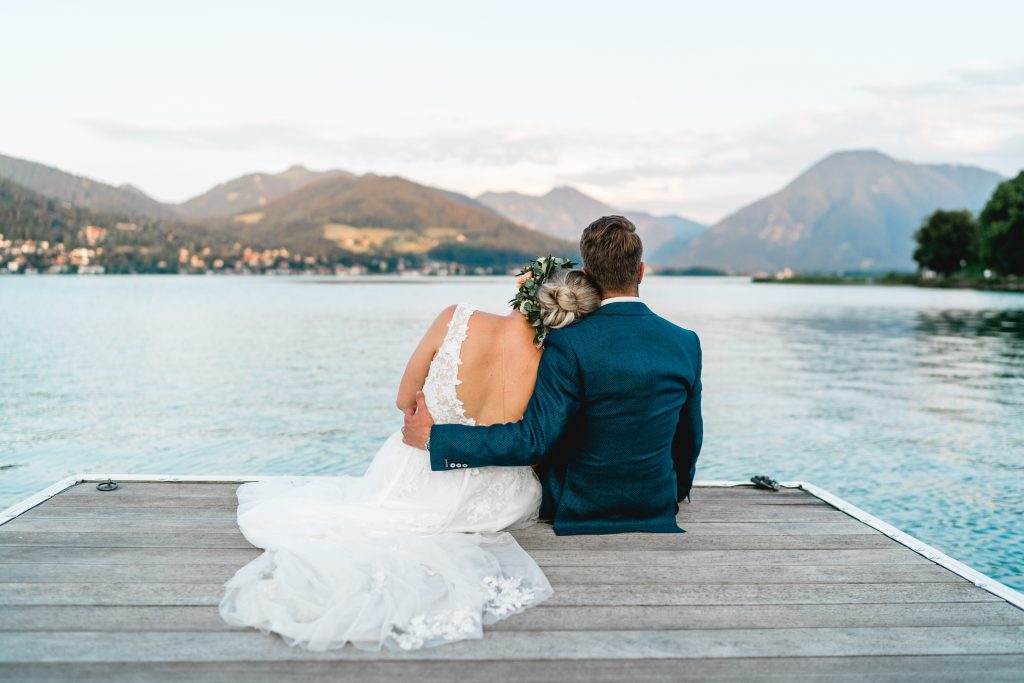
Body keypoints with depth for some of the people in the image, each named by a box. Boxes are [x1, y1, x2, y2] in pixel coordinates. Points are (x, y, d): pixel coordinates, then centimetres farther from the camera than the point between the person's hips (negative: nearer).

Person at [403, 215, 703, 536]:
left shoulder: (569, 343, -22)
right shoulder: (686, 343, -8)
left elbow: (535, 439, -25)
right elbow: (689, 440, 4)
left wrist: (432, 438, -19)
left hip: (577, 511, -3)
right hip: (658, 510, 4)